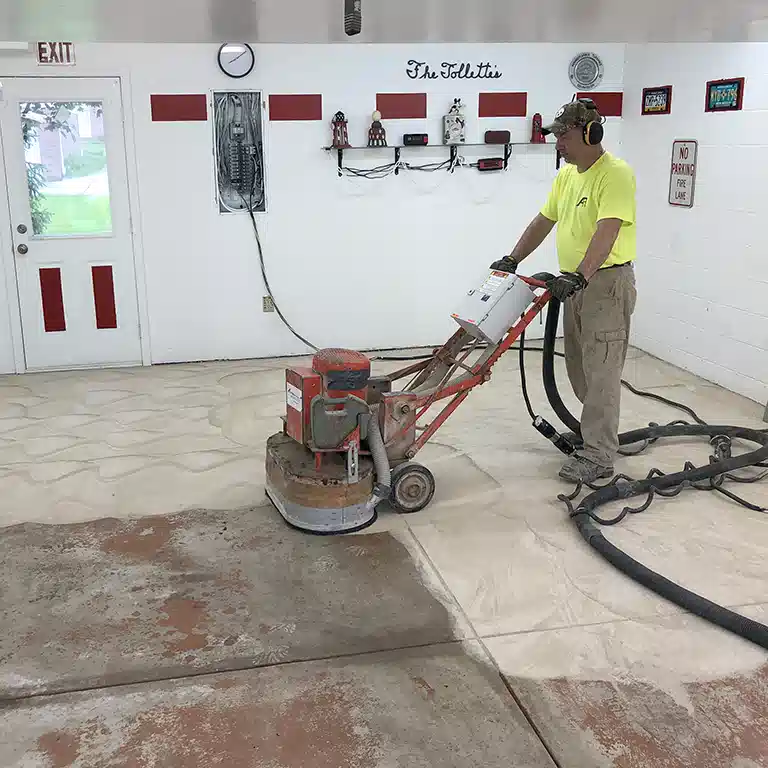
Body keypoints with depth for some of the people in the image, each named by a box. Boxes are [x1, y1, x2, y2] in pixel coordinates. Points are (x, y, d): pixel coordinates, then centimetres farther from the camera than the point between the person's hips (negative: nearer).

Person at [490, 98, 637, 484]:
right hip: (576, 284, 9)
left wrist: (580, 276, -38)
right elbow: (544, 220, 18)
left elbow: (607, 231, -28)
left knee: (600, 371, -7)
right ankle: (597, 429, 34)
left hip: (606, 282, -9)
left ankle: (598, 456, -1)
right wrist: (512, 260, 11)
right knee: (579, 368, 17)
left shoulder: (615, 173, -17)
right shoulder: (568, 173, 12)